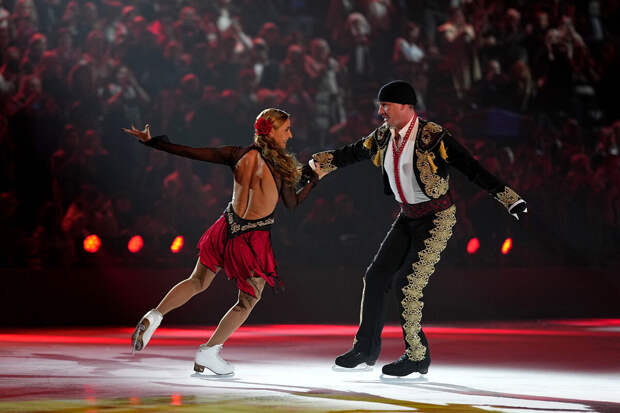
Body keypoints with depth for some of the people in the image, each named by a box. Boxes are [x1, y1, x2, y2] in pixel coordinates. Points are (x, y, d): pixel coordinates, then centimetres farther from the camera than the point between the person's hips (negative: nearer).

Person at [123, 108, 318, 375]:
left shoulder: (239, 155, -1)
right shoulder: (280, 167, -12)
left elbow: (190, 153, 0)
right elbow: (293, 204, 0)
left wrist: (152, 141, 8)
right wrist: (312, 181, 13)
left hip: (227, 228, 4)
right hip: (253, 239, -4)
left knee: (198, 282, 21)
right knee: (249, 299, 15)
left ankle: (155, 315, 2)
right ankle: (209, 351, 12)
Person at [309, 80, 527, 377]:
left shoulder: (432, 137, -20)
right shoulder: (383, 136, 2)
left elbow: (472, 169, -21)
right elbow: (351, 154, 20)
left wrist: (509, 199, -27)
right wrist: (317, 164, 28)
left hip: (437, 218, -7)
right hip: (408, 217, 7)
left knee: (408, 285, -12)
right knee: (376, 276, 4)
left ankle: (417, 357, 2)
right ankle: (366, 349, 16)